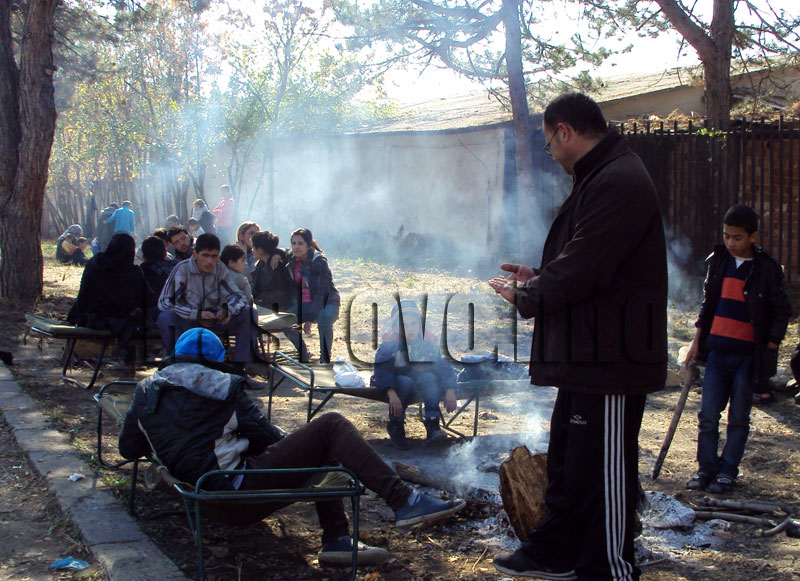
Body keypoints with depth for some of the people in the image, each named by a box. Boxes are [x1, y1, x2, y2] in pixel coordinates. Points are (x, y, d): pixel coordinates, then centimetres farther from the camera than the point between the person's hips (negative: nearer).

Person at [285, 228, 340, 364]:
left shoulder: (320, 262, -20)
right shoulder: (292, 260, -2)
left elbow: (321, 293, -22)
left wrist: (310, 318, -26)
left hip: (327, 301, -6)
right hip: (305, 303, 6)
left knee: (324, 318, -40)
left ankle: (325, 358, -21)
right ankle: (304, 356, 3)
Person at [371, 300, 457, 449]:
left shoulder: (427, 343, -9)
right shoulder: (390, 344, -17)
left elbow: (443, 367, -13)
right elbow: (382, 370, -29)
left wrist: (450, 392, -30)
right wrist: (392, 394, -46)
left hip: (421, 383, 2)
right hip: (395, 384, -2)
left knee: (429, 377, -30)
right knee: (405, 381, -36)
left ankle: (432, 425, -35)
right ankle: (395, 425, -19)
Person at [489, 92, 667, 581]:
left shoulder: (617, 183, -19)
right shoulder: (601, 178, 16)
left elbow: (580, 273, -23)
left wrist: (525, 296, -7)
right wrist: (538, 279, 12)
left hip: (611, 359, -11)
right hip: (586, 357, 11)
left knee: (604, 470, -3)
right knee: (567, 458, 20)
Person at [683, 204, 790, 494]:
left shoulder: (767, 268, -4)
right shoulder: (717, 261, 7)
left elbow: (782, 312, 0)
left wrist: (769, 351, -6)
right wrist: (697, 342, 12)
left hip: (747, 354, -3)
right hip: (716, 351, 3)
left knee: (738, 417, 5)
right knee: (707, 414, 1)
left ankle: (728, 470, 14)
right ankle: (707, 468, 12)